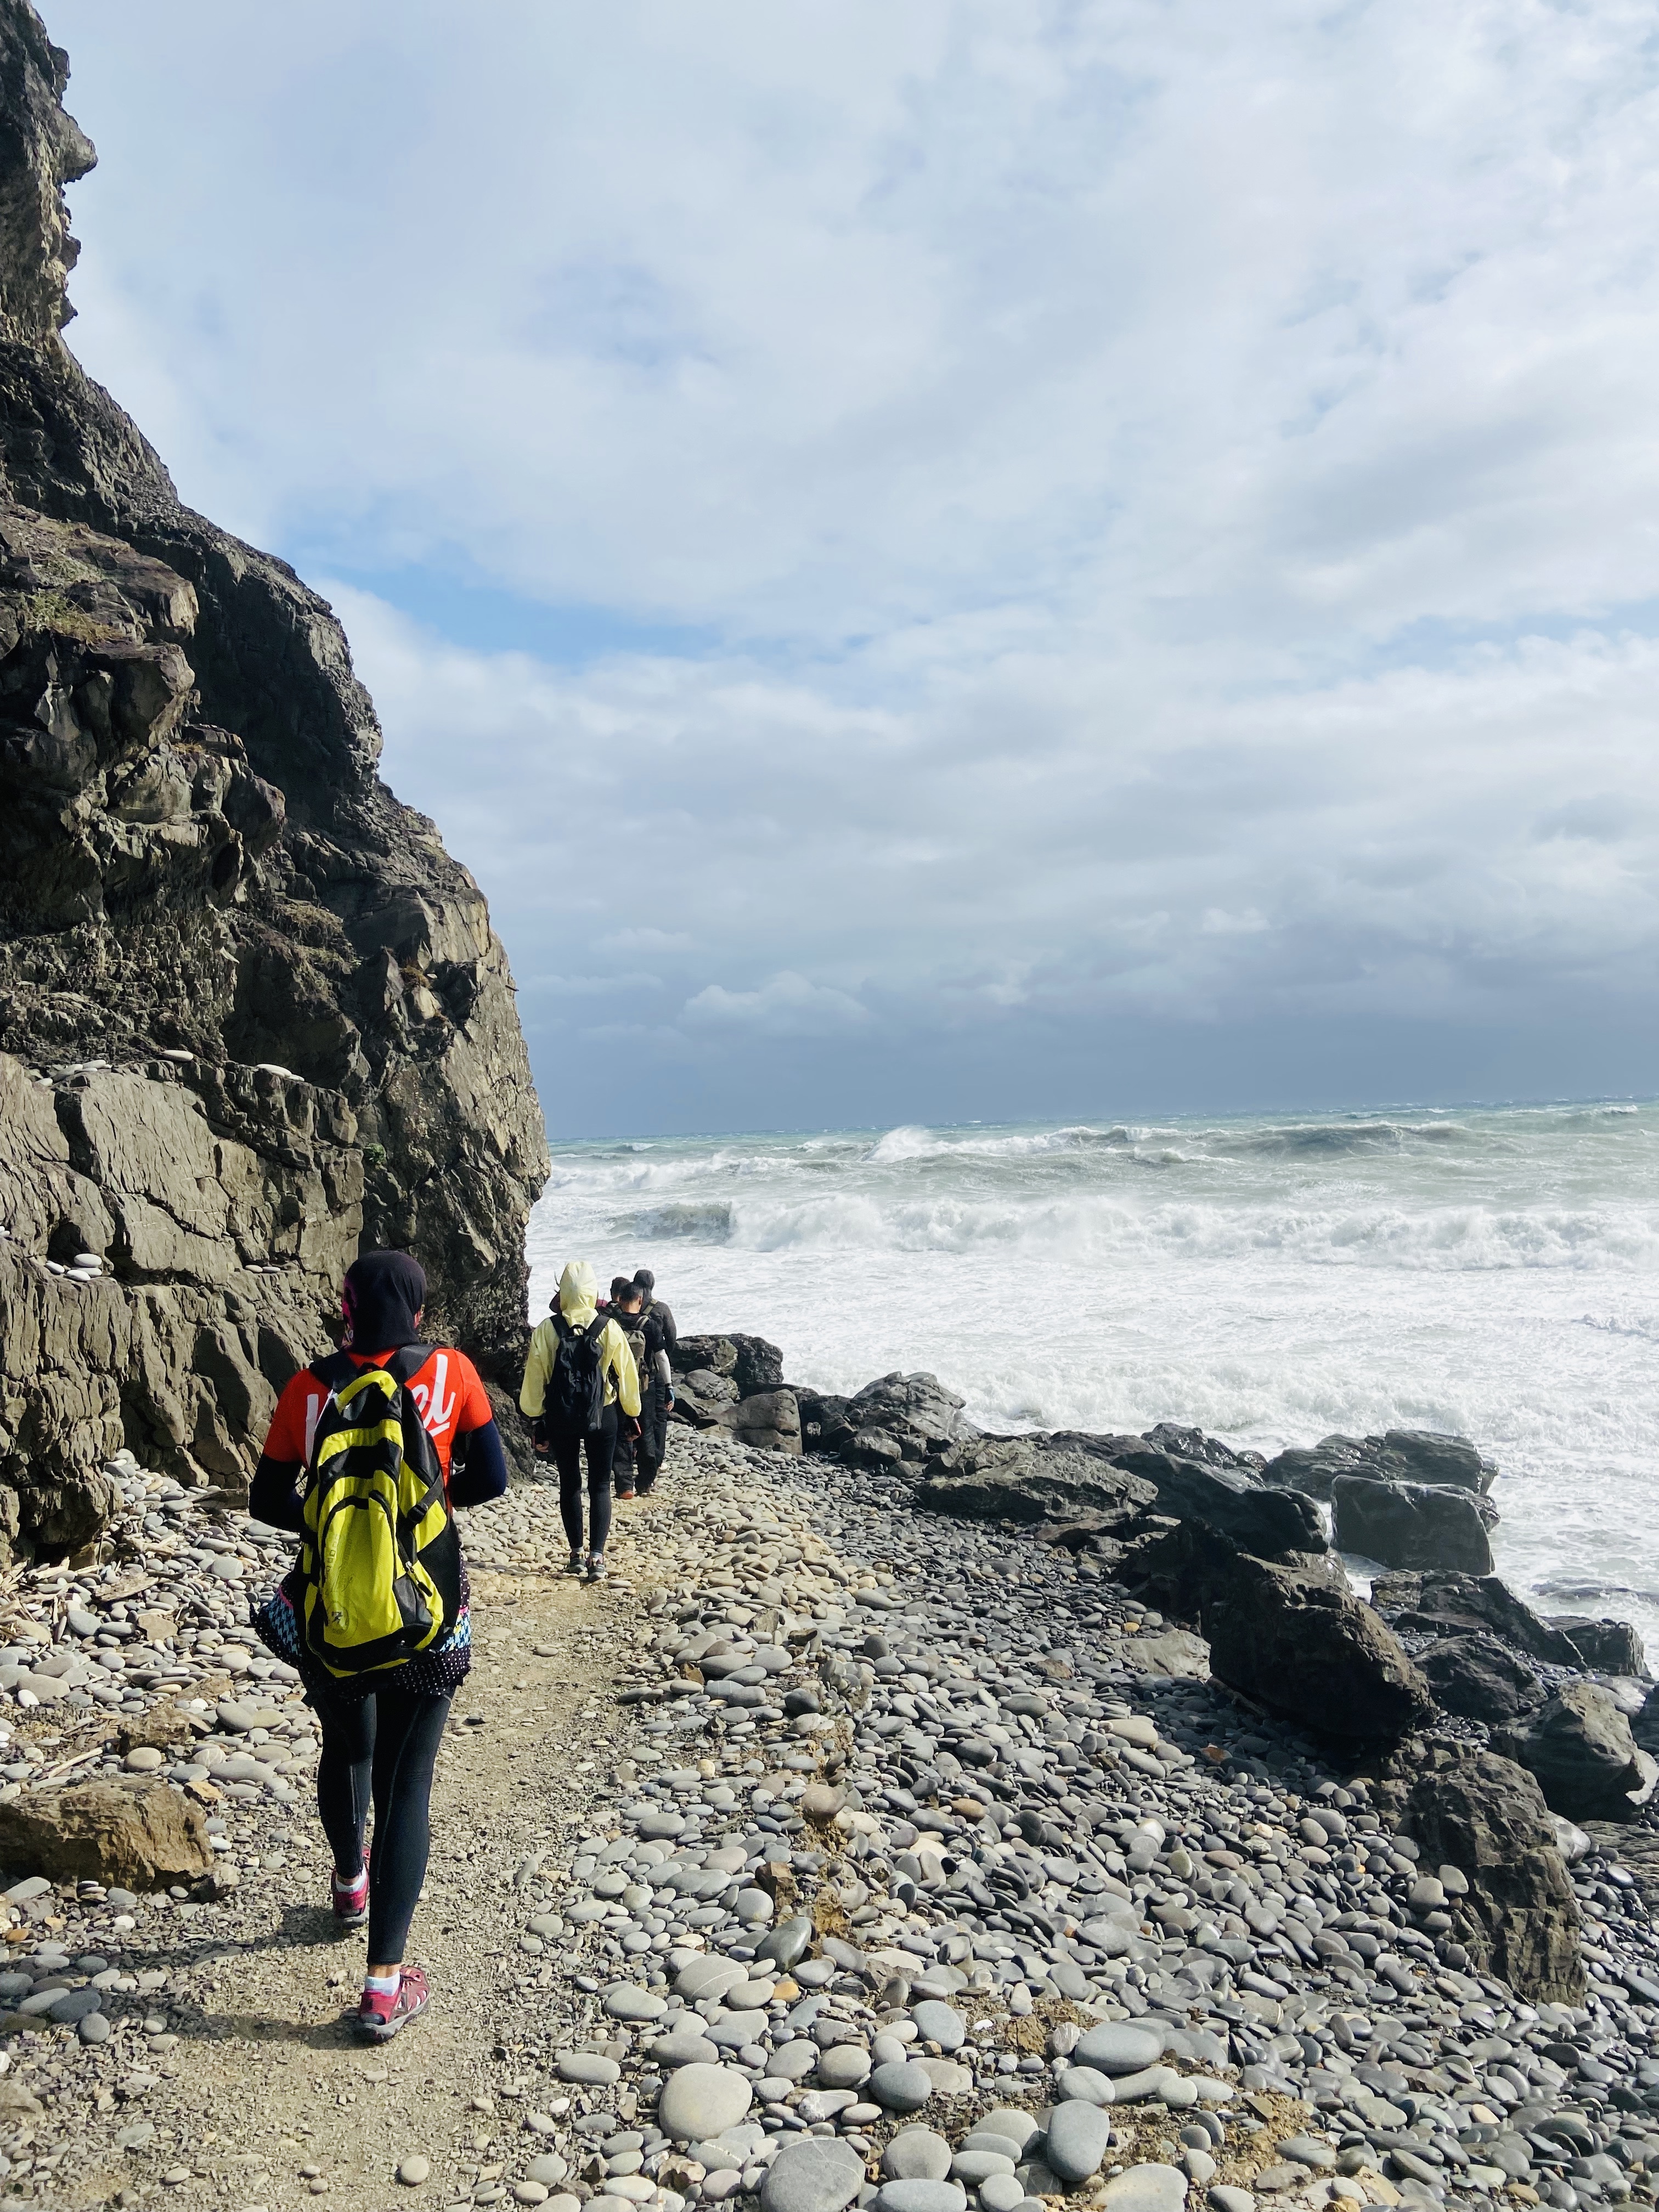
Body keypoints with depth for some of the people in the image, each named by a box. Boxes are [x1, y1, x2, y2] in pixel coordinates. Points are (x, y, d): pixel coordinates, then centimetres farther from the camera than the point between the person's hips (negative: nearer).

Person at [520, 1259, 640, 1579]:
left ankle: (576, 1553, 19)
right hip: (603, 1418, 0)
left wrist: (536, 1420, 9)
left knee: (569, 1485, 14)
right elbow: (627, 1374, -3)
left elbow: (534, 1379, -4)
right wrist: (632, 1414, 11)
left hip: (561, 1419, 1)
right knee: (600, 1486, 7)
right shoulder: (608, 1328, -9)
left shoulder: (546, 1330, -9)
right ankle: (596, 1557, -2)